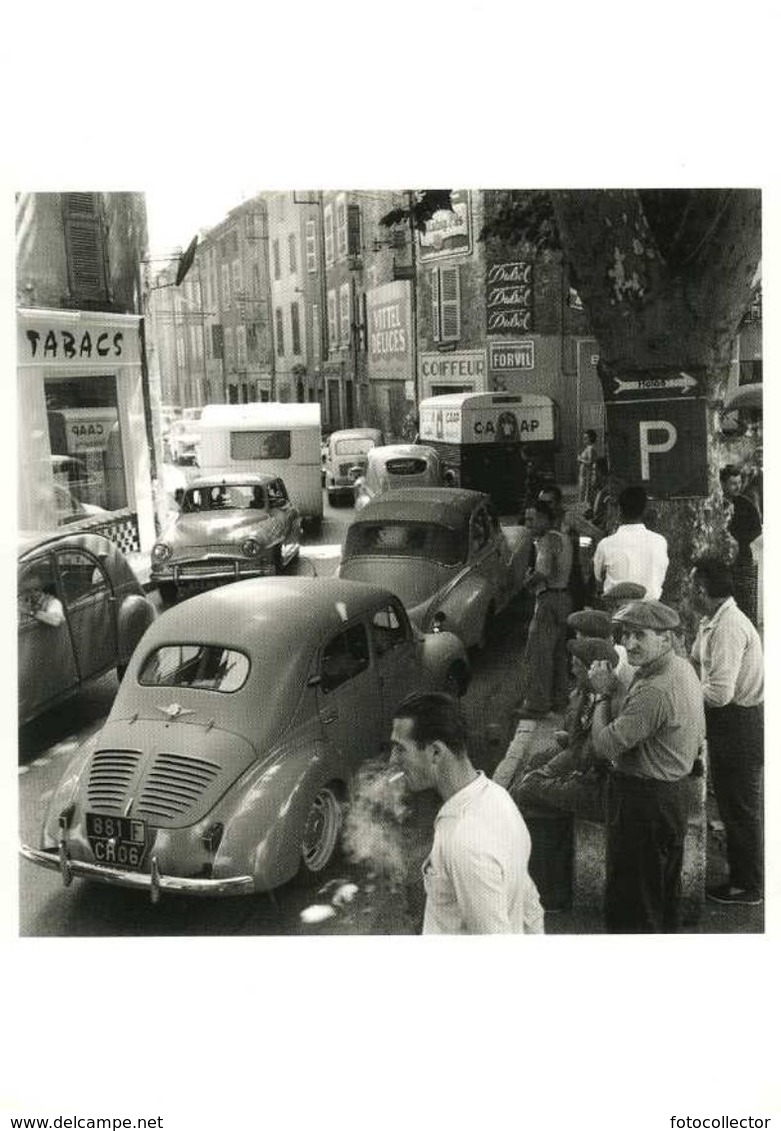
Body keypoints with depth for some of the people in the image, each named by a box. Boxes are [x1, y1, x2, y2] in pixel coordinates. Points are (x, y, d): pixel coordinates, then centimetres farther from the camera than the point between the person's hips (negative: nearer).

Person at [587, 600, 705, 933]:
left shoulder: (656, 691, -30)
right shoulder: (682, 667, 3)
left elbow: (605, 745, -26)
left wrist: (604, 694, -14)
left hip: (644, 800, -10)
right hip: (675, 790, 10)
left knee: (629, 898, 5)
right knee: (665, 888, 26)